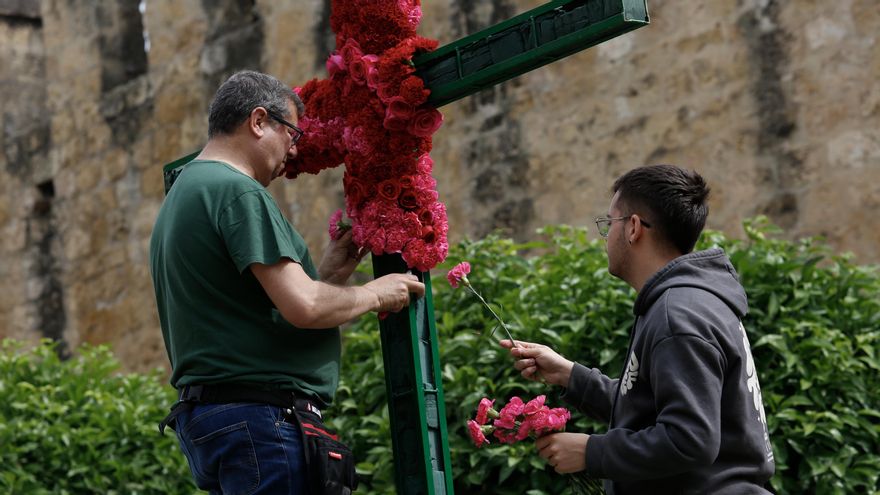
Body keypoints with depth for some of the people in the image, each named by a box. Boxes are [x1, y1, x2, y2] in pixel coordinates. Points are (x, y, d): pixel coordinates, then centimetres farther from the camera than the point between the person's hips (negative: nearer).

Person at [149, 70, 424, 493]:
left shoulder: (181, 196, 22)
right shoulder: (237, 191, -11)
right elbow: (302, 308, -18)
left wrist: (325, 276, 18)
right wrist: (373, 294, -1)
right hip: (257, 419, -10)